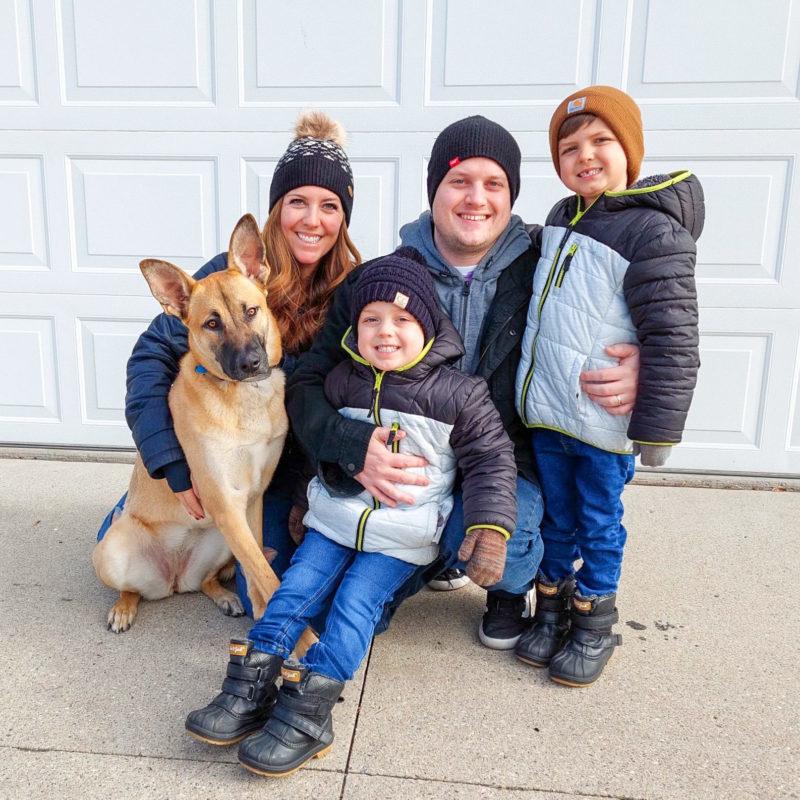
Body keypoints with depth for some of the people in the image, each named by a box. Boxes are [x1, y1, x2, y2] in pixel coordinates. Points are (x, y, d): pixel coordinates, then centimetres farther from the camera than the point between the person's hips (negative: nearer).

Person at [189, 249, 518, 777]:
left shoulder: (457, 393, -10)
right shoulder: (342, 382, 2)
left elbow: (490, 460, -7)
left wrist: (491, 528, -18)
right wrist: (299, 501, 19)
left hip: (402, 537, -4)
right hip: (335, 516, 5)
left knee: (355, 605, -13)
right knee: (296, 588, -5)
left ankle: (307, 713, -11)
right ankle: (251, 686, -2)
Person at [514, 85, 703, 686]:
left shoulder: (656, 232, -16)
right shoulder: (561, 219, 8)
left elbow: (674, 340, -18)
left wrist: (657, 429, -18)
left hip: (605, 423, -6)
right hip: (547, 413, 7)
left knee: (599, 524, 11)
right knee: (556, 519, 19)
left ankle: (594, 626, 31)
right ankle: (553, 609, 38)